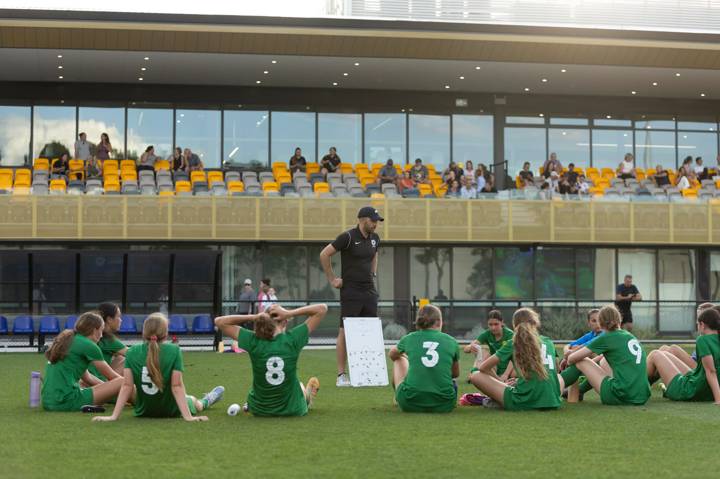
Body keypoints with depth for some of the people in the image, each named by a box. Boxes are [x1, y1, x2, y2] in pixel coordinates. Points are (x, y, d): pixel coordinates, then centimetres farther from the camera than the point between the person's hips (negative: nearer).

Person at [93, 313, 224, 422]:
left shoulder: (132, 352, -15)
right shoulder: (174, 351, -22)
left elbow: (127, 386, -17)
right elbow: (177, 386, -24)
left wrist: (114, 416, -16)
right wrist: (188, 416, -23)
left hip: (143, 411, 2)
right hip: (171, 412, -2)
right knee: (192, 400, 32)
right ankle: (206, 401, 66)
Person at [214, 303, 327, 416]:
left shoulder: (253, 341, -19)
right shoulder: (292, 339, -20)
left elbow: (219, 321, -10)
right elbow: (322, 309, -15)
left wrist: (253, 317, -18)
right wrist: (290, 313, -20)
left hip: (259, 410, 1)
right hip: (292, 410, 0)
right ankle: (308, 399, 68)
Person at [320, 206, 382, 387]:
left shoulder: (374, 238, 10)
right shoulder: (347, 237, -11)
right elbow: (324, 255, -7)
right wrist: (332, 279, -6)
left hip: (370, 291, 7)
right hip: (350, 291, -7)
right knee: (345, 331, -4)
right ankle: (341, 376, -1)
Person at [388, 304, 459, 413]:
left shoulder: (409, 339, 5)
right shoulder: (451, 341, 5)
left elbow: (392, 355, 30)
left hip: (410, 404, 0)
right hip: (443, 406, 0)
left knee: (399, 360, 31)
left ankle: (397, 398, 49)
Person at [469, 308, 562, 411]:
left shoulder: (513, 343, 7)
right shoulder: (548, 342, 16)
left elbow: (483, 367, 10)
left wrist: (502, 384, 25)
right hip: (552, 402, 2)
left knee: (475, 376, 8)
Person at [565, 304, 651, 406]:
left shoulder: (606, 338, -2)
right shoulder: (631, 336, 16)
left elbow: (572, 358, 2)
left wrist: (568, 362, 25)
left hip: (621, 397, -7)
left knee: (581, 362, 9)